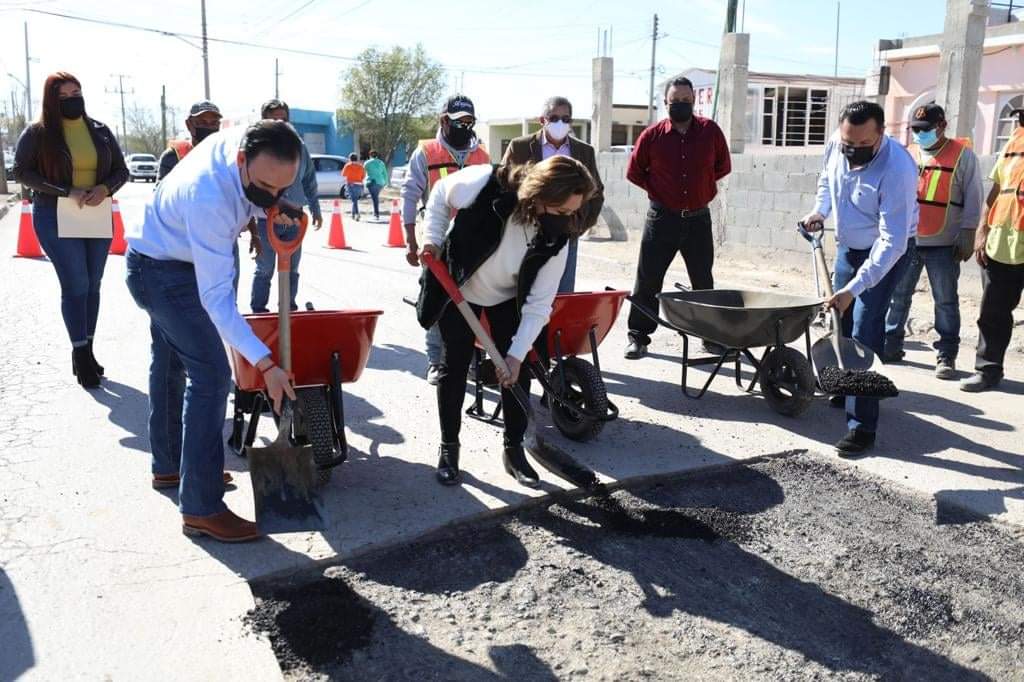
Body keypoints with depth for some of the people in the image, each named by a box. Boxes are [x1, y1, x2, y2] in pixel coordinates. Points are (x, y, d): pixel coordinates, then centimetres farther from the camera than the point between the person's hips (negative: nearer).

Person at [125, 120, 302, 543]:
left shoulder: (245, 141, -17)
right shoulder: (210, 199, -40)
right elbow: (216, 297, -39)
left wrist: (267, 208, -9)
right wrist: (266, 364, -42)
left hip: (167, 260, 10)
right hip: (161, 270, -9)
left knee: (171, 364, 20)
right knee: (210, 374, -16)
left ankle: (167, 466, 38)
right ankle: (200, 509, -12)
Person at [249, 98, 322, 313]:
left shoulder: (299, 147, 6)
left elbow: (309, 181, 16)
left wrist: (315, 210, 19)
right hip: (265, 219, -3)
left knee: (291, 270, 11)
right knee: (265, 270, 1)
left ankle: (289, 309, 23)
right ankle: (258, 311, 12)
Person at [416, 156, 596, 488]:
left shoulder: (555, 236, -27)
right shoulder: (482, 184, -34)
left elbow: (539, 304, -23)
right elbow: (440, 196, -10)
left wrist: (517, 353, -26)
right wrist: (434, 240, -18)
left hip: (508, 299, 2)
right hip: (458, 290, -1)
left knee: (518, 372, -3)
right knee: (454, 366, 3)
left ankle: (514, 449, 15)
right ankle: (448, 446, 20)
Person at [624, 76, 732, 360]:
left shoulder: (711, 131, 0)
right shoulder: (652, 135, -3)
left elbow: (723, 166, 13)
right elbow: (634, 172, 9)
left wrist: (701, 186, 8)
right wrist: (659, 190, 4)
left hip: (698, 219, 1)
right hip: (662, 218, -1)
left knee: (703, 282, 10)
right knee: (647, 280, 1)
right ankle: (639, 337, 10)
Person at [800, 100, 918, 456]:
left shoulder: (896, 169, -32)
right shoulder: (836, 146, -12)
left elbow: (892, 241, -34)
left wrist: (854, 289, -38)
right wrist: (819, 211, -4)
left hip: (886, 253, -7)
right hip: (848, 246, 7)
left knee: (864, 334, -14)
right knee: (841, 322, 16)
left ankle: (862, 425, -11)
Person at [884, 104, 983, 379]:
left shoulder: (962, 154, -1)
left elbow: (972, 198, -3)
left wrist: (967, 236, -9)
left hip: (943, 245, -4)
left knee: (946, 301, 2)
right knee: (898, 296, 9)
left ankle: (946, 355, 8)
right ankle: (891, 345, 19)